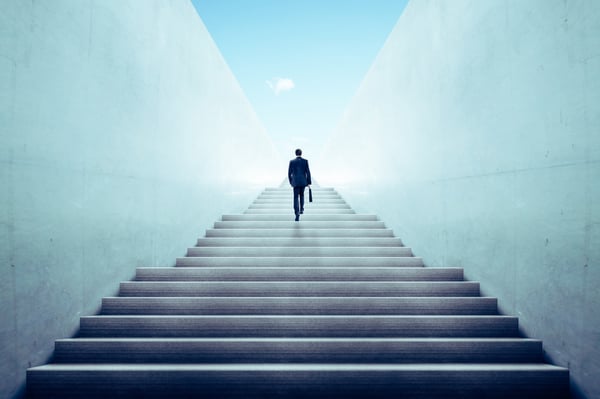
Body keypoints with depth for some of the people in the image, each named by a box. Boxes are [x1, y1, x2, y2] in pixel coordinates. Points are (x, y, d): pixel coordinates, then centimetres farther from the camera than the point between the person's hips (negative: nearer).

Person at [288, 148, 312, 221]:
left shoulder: (292, 162, -2)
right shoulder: (305, 161, -3)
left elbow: (289, 173, 2)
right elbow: (308, 172, -5)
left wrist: (291, 182, 15)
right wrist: (309, 182, 1)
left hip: (296, 182, -1)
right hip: (303, 181, 1)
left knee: (296, 198, -3)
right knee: (302, 195, 26)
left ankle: (297, 214, -18)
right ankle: (301, 209, 33)